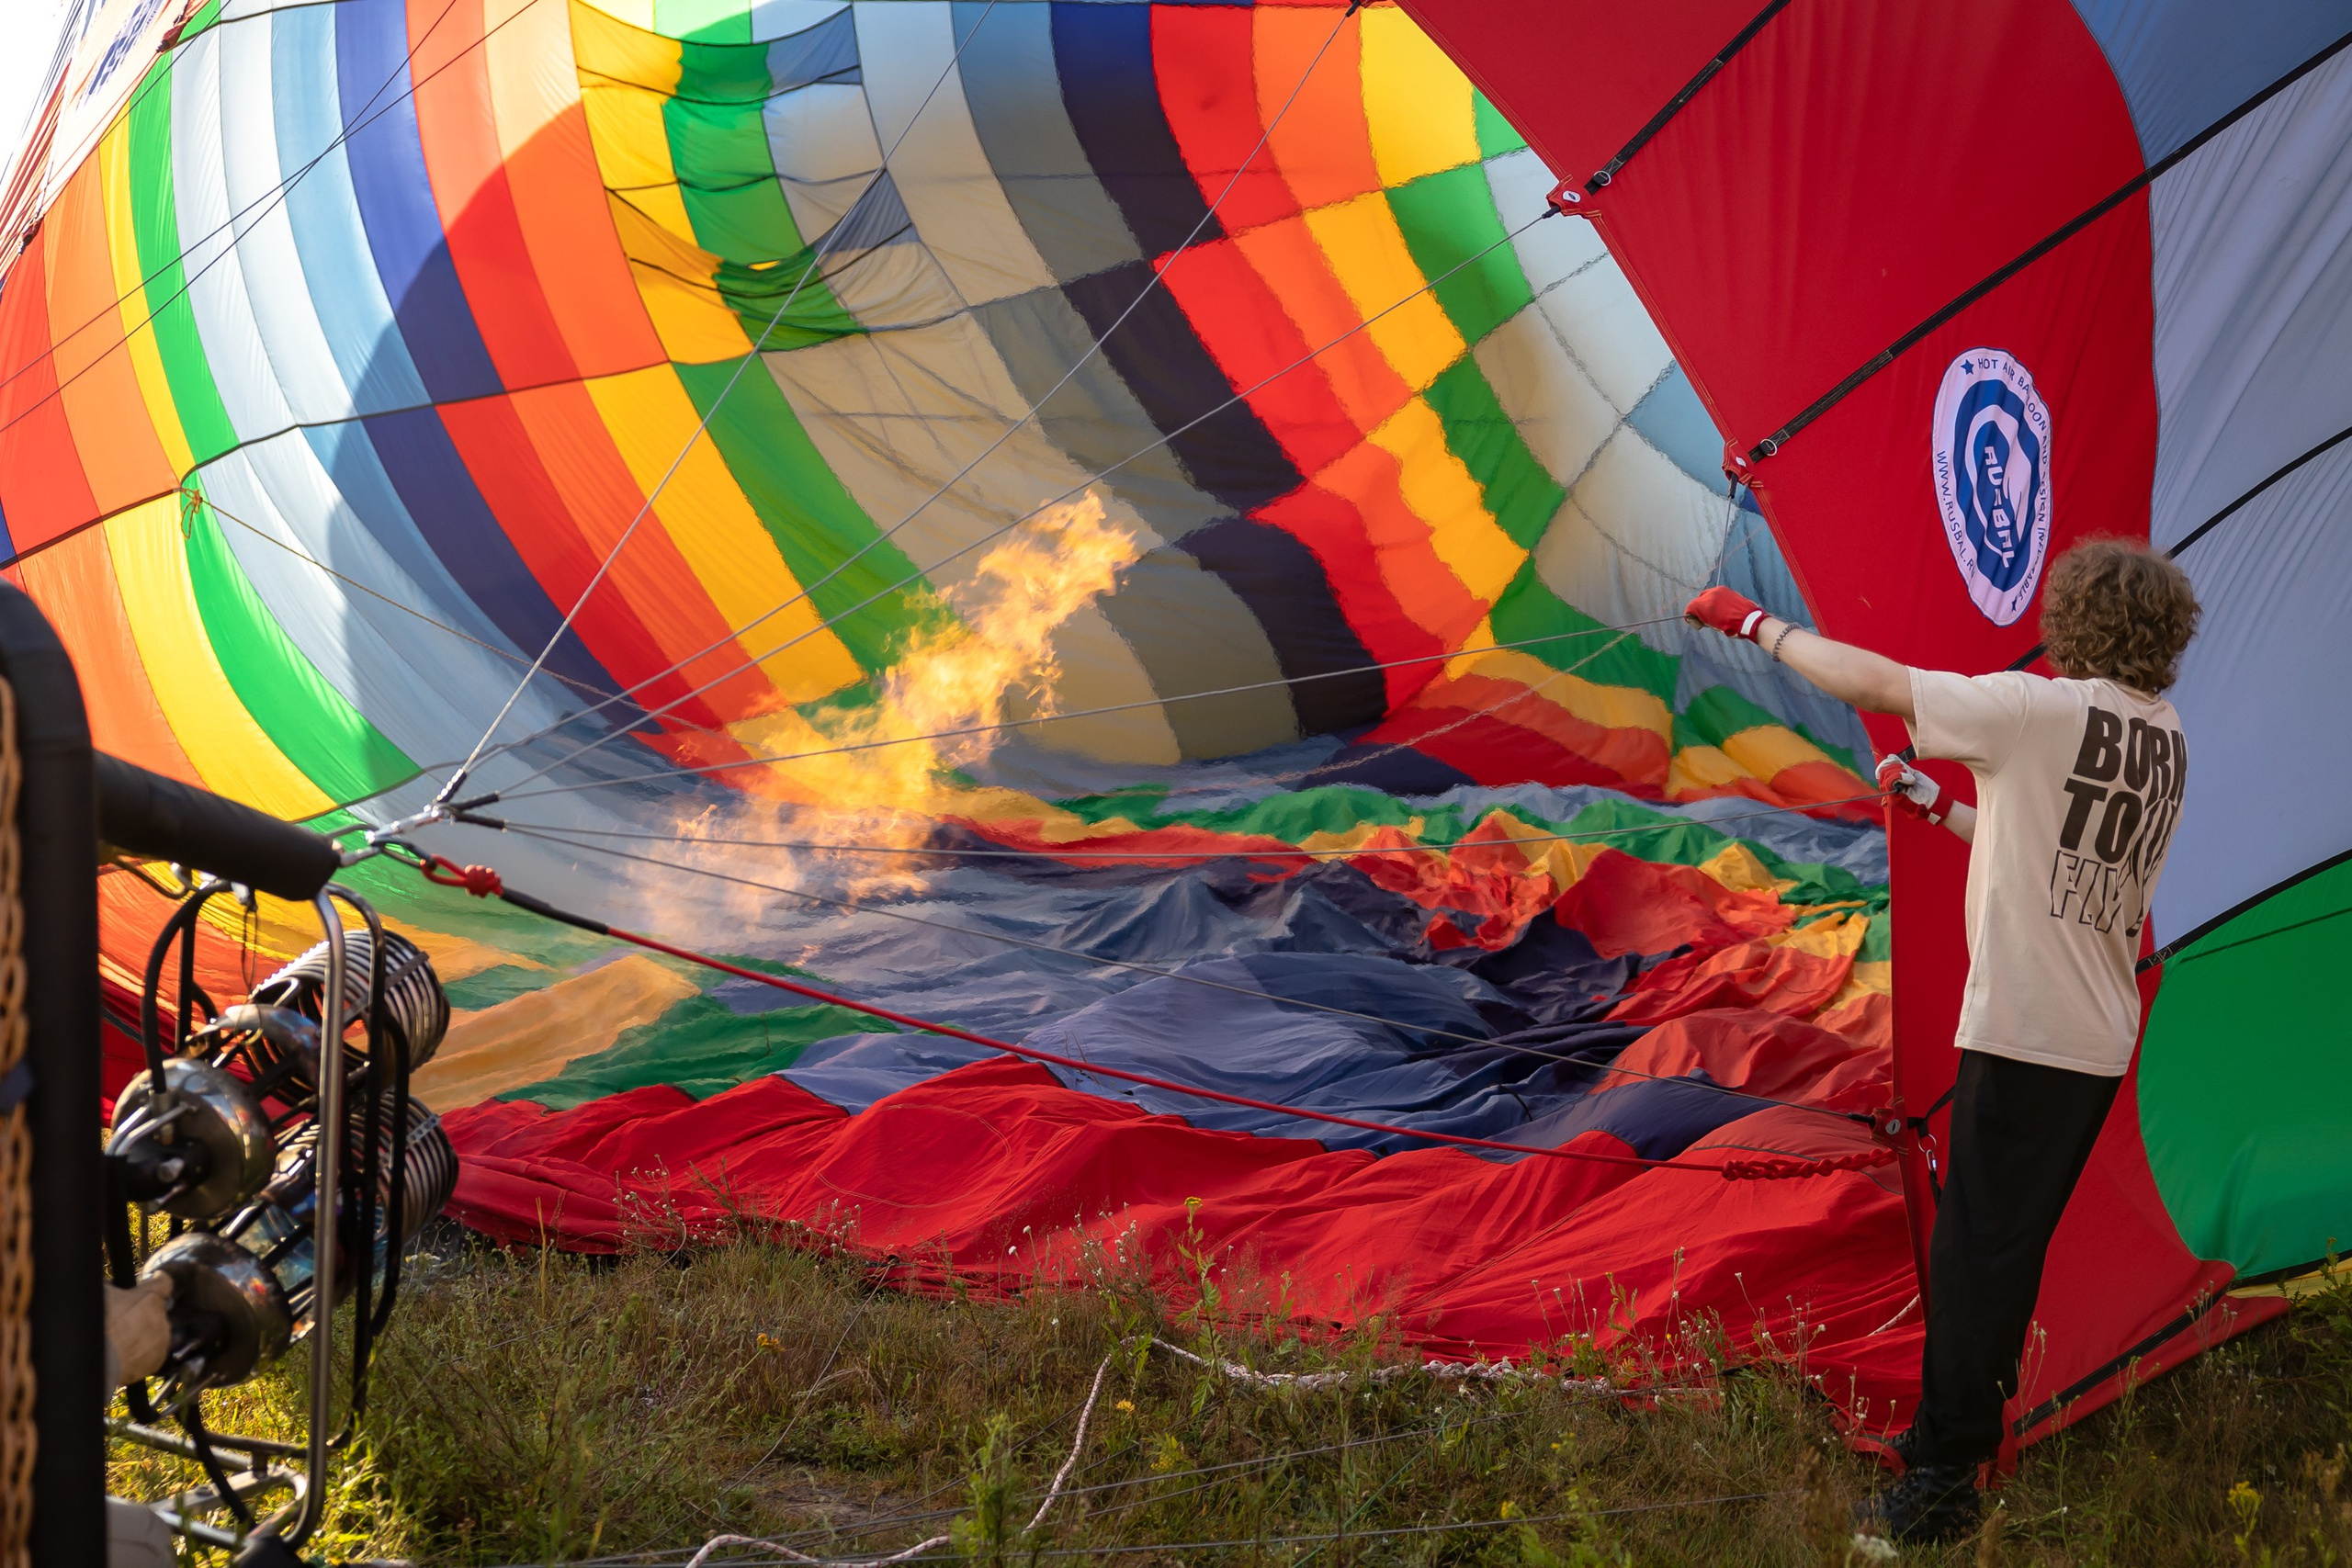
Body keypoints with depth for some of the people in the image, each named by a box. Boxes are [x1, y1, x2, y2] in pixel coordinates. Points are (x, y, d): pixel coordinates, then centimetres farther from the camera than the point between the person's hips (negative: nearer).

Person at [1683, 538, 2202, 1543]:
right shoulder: (2169, 744, 11)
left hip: (2023, 1034, -8)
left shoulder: (2042, 709, -13)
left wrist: (1754, 623, 0)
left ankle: (1943, 1482, -3)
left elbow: (1871, 683, -12)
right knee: (2015, 1244, 19)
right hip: (2101, 1043, 8)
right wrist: (1940, 810, 27)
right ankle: (1970, 1421, 32)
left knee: (1974, 1247, -5)